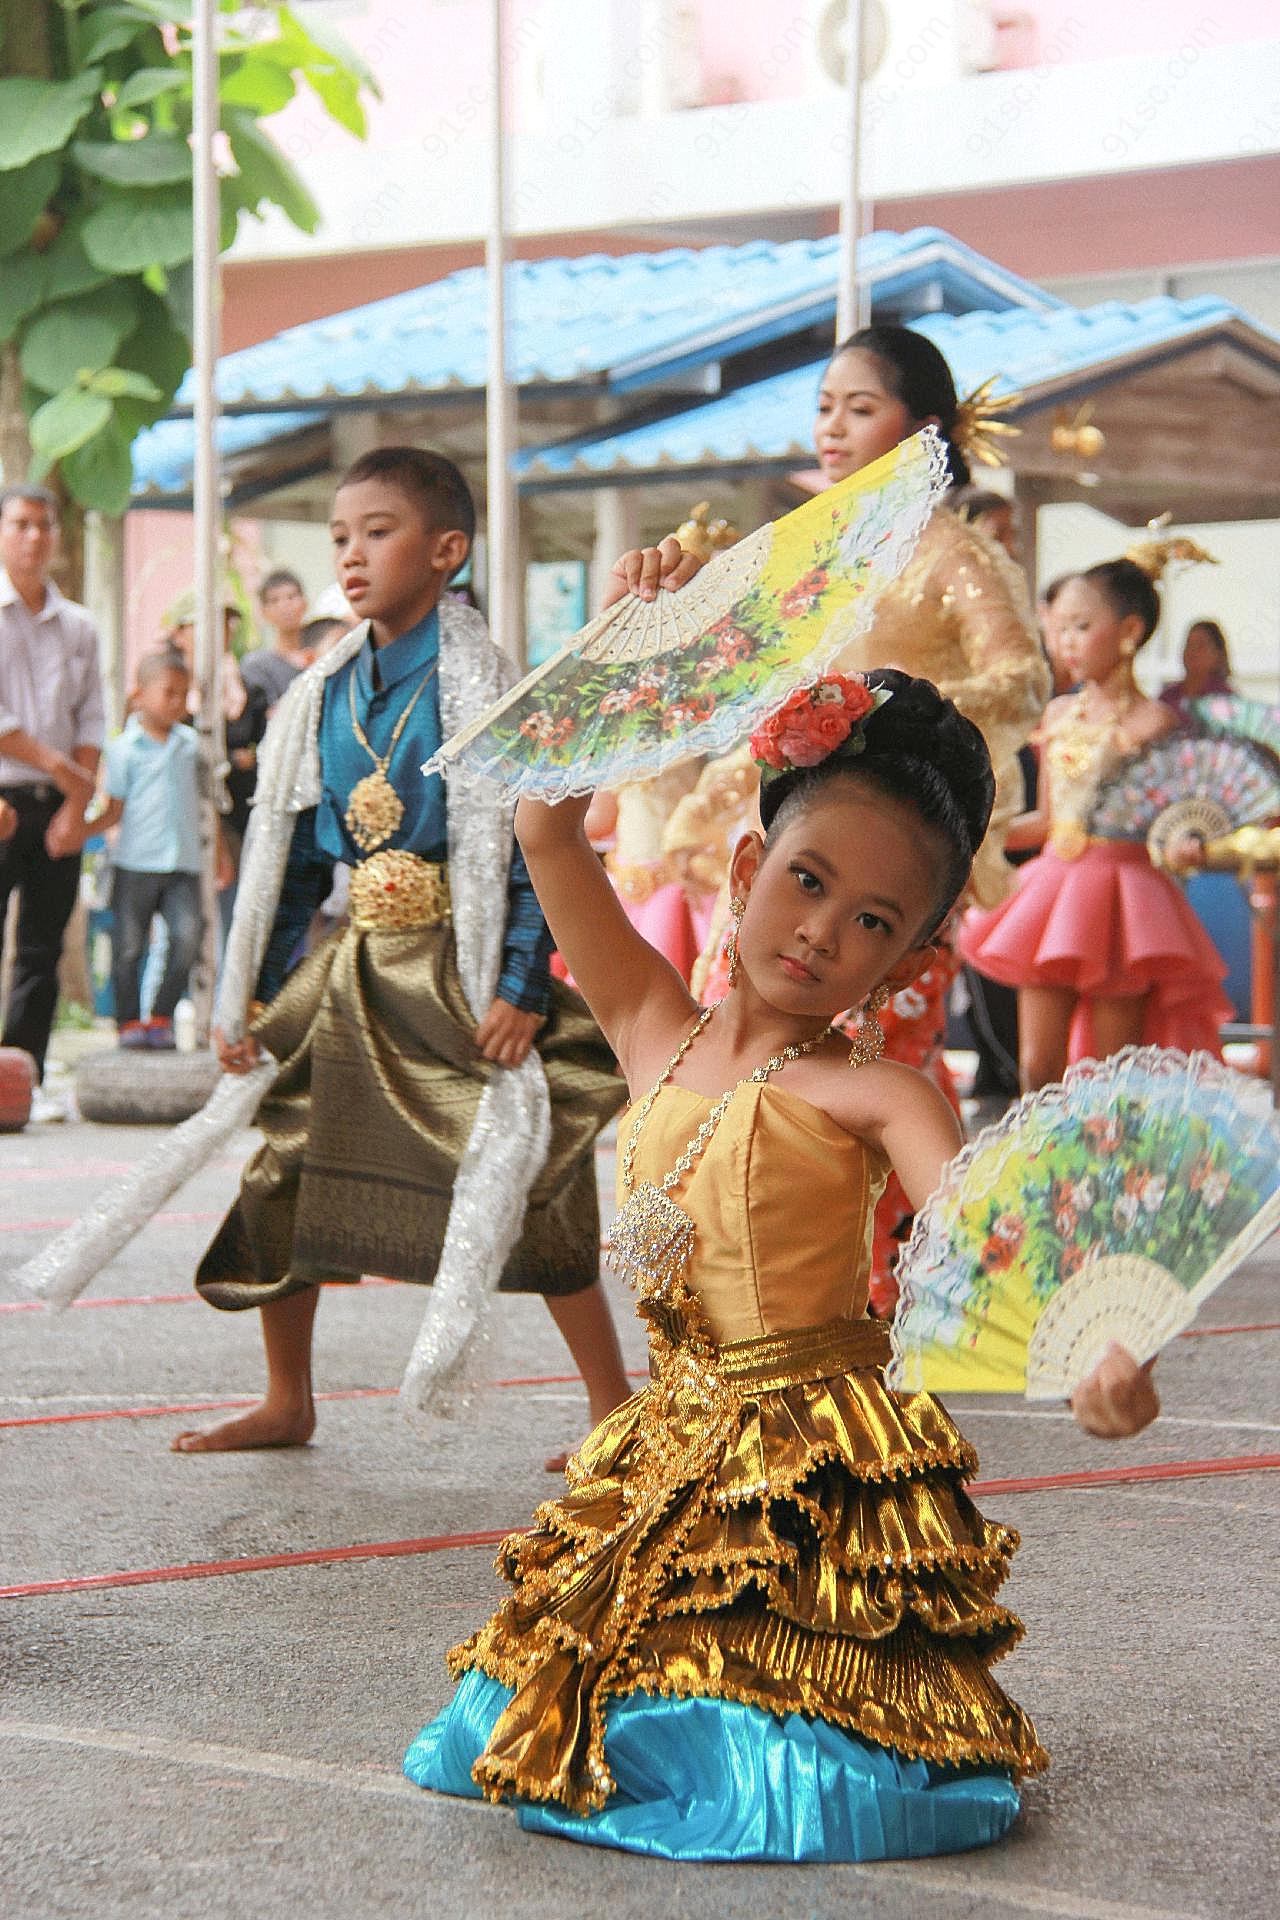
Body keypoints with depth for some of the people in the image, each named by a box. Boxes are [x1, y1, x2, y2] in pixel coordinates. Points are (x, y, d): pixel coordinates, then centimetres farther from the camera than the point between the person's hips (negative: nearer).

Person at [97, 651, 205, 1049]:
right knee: (129, 945, 1)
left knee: (186, 936, -11)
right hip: (135, 863, -3)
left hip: (183, 863, 3)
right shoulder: (124, 748, -1)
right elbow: (116, 809, 0)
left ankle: (161, 1017, 3)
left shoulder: (190, 744, 12)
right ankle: (129, 1020, 12)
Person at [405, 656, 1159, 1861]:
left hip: (822, 1474, -5)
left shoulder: (872, 1097, -11)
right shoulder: (656, 1033, 4)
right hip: (672, 1448, 5)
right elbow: (546, 828, 4)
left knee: (766, 1780, -10)